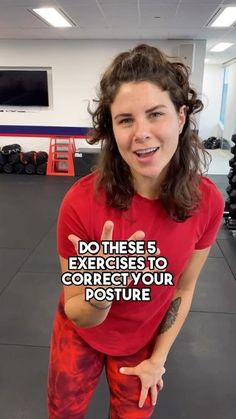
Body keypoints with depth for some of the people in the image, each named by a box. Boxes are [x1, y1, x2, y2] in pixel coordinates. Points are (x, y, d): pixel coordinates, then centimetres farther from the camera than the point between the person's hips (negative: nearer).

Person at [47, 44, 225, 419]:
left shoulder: (208, 201, -23)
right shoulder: (82, 202, -32)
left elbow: (183, 287, -7)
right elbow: (80, 315, -21)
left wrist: (158, 358, -2)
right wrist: (98, 297, -43)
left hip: (146, 341, 2)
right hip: (82, 334, 0)